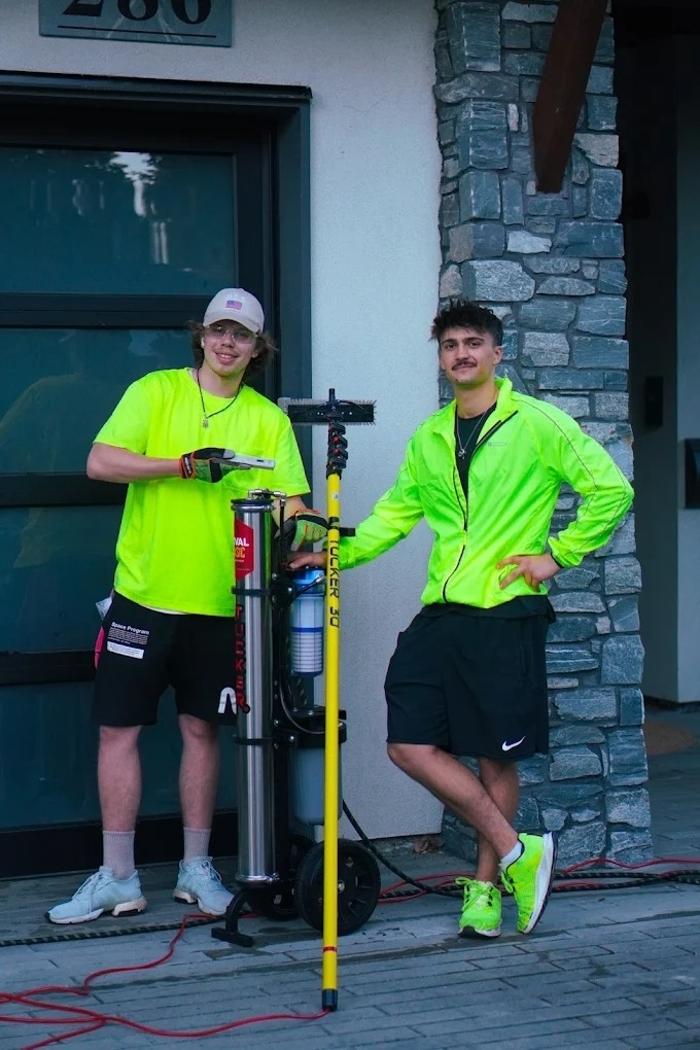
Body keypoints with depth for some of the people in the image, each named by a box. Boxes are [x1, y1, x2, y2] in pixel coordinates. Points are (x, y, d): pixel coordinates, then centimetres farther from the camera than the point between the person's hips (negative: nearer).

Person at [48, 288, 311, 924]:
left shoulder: (267, 417, 7)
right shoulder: (156, 392, 2)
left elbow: (290, 500, 0)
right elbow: (100, 462, -9)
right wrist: (186, 466, -16)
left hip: (219, 602, 1)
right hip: (143, 593, -1)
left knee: (202, 730, 8)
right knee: (119, 729, 0)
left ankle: (197, 868, 20)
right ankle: (118, 878, 8)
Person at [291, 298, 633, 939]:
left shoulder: (538, 423, -3)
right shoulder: (430, 437, 15)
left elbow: (611, 489, -5)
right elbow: (396, 512, 19)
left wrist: (558, 554, -7)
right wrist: (340, 552, 5)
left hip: (506, 614, -5)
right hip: (440, 614, 5)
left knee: (496, 759, 3)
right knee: (411, 746, -3)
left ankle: (485, 886, 20)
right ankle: (515, 852, 9)